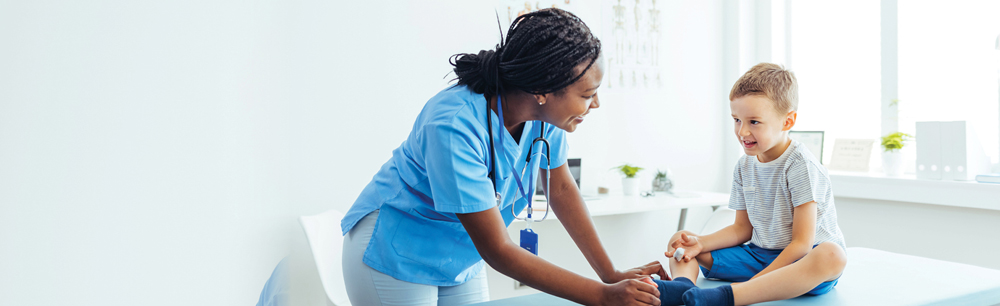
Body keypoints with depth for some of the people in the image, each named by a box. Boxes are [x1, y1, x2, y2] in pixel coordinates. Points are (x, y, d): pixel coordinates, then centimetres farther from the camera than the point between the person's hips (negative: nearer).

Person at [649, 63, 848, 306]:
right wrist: (700, 242, -8)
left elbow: (802, 243, -19)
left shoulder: (800, 166, -16)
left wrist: (755, 282, -25)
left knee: (833, 256, -42)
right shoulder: (744, 167, 5)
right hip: (759, 255, 7)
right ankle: (684, 285, -37)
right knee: (684, 247, 0)